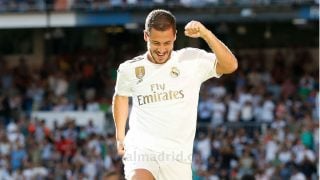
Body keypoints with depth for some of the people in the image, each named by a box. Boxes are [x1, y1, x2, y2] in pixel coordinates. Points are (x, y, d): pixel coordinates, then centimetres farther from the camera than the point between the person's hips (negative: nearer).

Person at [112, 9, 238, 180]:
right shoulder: (130, 69, 4)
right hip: (140, 150, -1)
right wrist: (120, 136, 24)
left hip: (177, 155, 1)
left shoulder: (192, 60, -3)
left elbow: (230, 65, -16)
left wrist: (206, 34, -26)